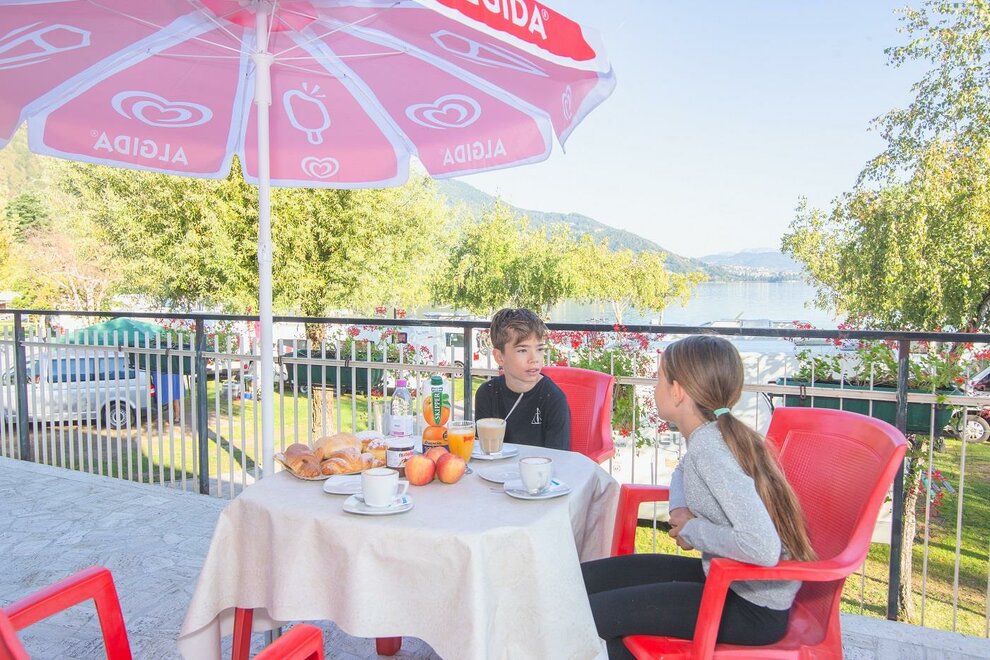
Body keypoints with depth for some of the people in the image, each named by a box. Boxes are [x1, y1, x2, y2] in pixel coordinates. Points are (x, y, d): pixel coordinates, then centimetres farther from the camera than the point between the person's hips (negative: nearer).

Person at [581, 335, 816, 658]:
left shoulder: (709, 447, -27)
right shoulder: (715, 433, 1)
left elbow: (763, 548, -37)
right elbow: (684, 472, 24)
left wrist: (693, 530, -20)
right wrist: (679, 510, 3)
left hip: (754, 608, -9)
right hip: (729, 579, 9)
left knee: (590, 614, -17)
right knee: (588, 578, 6)